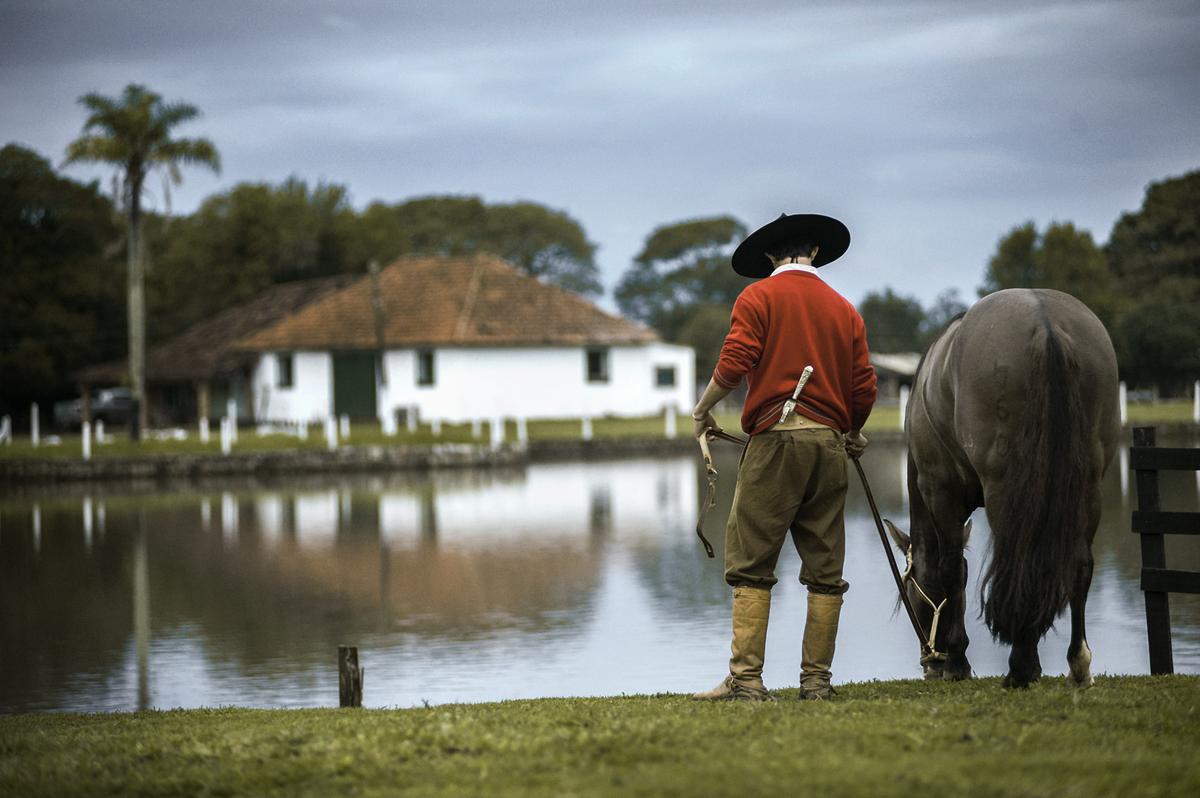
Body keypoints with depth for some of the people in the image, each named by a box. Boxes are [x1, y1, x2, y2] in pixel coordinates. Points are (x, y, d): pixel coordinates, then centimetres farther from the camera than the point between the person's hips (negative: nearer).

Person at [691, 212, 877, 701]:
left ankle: (746, 679, -11)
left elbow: (733, 365, -10)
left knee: (750, 566, -4)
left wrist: (703, 409, 6)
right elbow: (864, 388, 10)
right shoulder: (844, 309, 15)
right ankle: (816, 681, 6)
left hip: (776, 440, -4)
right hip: (830, 445, 4)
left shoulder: (759, 297, 2)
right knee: (824, 570, 7)